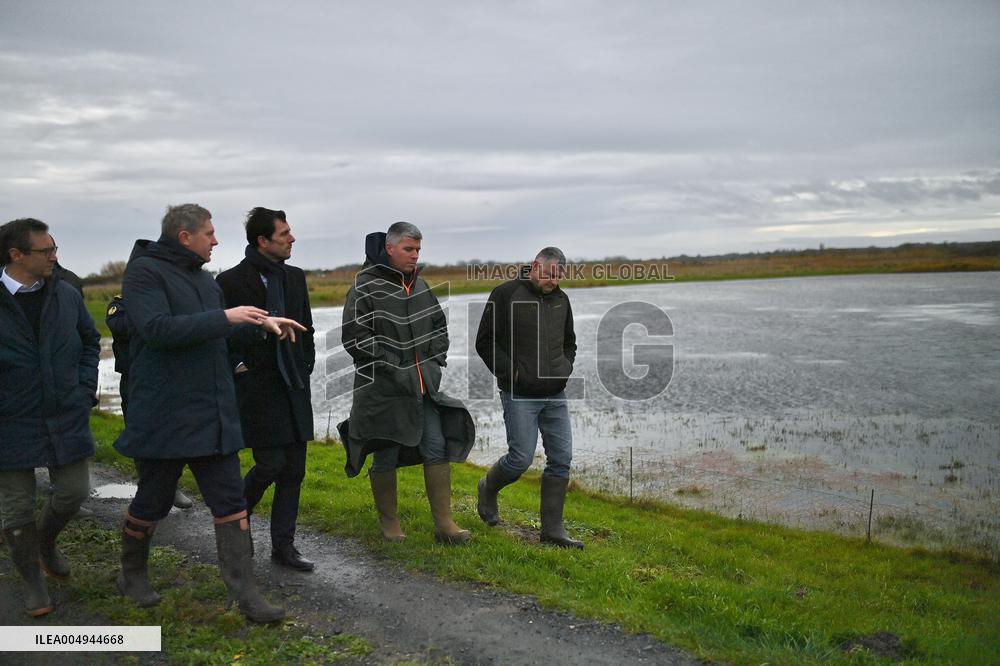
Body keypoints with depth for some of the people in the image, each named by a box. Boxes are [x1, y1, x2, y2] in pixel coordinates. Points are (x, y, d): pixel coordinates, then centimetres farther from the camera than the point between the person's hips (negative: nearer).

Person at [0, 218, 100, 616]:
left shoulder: (66, 296, 1)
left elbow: (90, 341, 15)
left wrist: (85, 389, 6)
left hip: (66, 417, 3)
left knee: (74, 492, 9)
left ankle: (46, 540, 41)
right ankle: (33, 583, 26)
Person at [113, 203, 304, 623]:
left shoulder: (202, 277, 14)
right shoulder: (145, 272, -11)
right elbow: (157, 328, -25)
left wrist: (263, 323, 11)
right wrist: (225, 318, -26)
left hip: (213, 413, 7)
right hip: (163, 415, -7)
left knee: (230, 501, 3)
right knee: (152, 501, 9)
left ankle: (245, 592, 6)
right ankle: (132, 575, 34)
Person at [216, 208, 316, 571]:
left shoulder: (295, 277, 10)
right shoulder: (230, 281, -8)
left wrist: (305, 369, 11)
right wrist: (238, 366, -9)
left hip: (294, 388, 6)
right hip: (257, 388, -6)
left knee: (294, 469, 7)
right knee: (270, 465, -6)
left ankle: (283, 546, 18)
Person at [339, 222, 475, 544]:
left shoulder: (420, 285, 11)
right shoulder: (366, 286, -10)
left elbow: (439, 326, 22)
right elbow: (354, 336, -17)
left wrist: (435, 362, 8)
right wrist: (393, 368, -17)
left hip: (423, 385, 6)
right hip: (383, 388, -6)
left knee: (437, 449, 2)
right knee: (385, 458, 6)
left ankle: (443, 524, 8)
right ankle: (389, 522, 23)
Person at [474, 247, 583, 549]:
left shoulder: (561, 299, 13)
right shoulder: (506, 294, -6)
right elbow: (485, 342, -7)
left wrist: (564, 370, 9)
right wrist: (512, 374, -12)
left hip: (555, 396, 6)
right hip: (520, 396, -6)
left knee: (561, 458, 2)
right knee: (521, 459, -6)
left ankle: (552, 529, 11)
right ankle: (487, 489, 26)